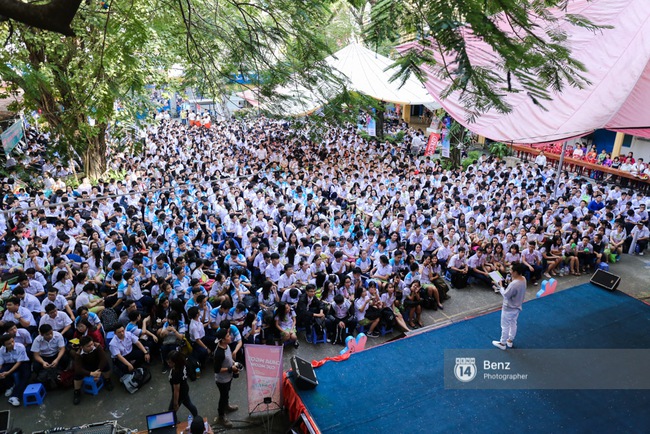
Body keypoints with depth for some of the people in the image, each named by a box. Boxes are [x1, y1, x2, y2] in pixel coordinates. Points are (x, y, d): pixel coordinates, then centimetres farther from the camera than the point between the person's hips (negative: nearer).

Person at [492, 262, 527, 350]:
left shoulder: (513, 284, -37)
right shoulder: (523, 279, -9)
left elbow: (505, 295, -25)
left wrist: (501, 286, -14)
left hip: (509, 308, -8)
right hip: (517, 307, 8)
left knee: (505, 326, 11)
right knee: (513, 324, 25)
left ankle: (502, 343, 28)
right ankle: (510, 340, 43)